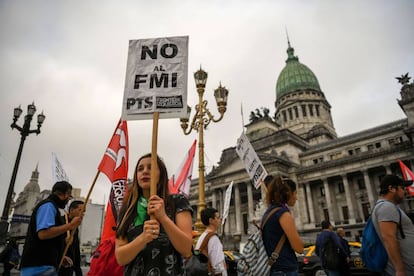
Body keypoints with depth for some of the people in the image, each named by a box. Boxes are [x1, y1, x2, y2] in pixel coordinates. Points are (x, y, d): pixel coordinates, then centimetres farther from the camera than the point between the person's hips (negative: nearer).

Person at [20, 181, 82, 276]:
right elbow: (43, 233, -24)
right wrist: (70, 225, -18)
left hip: (40, 265, 10)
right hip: (39, 267, -10)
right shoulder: (49, 205, -9)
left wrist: (60, 257, 19)